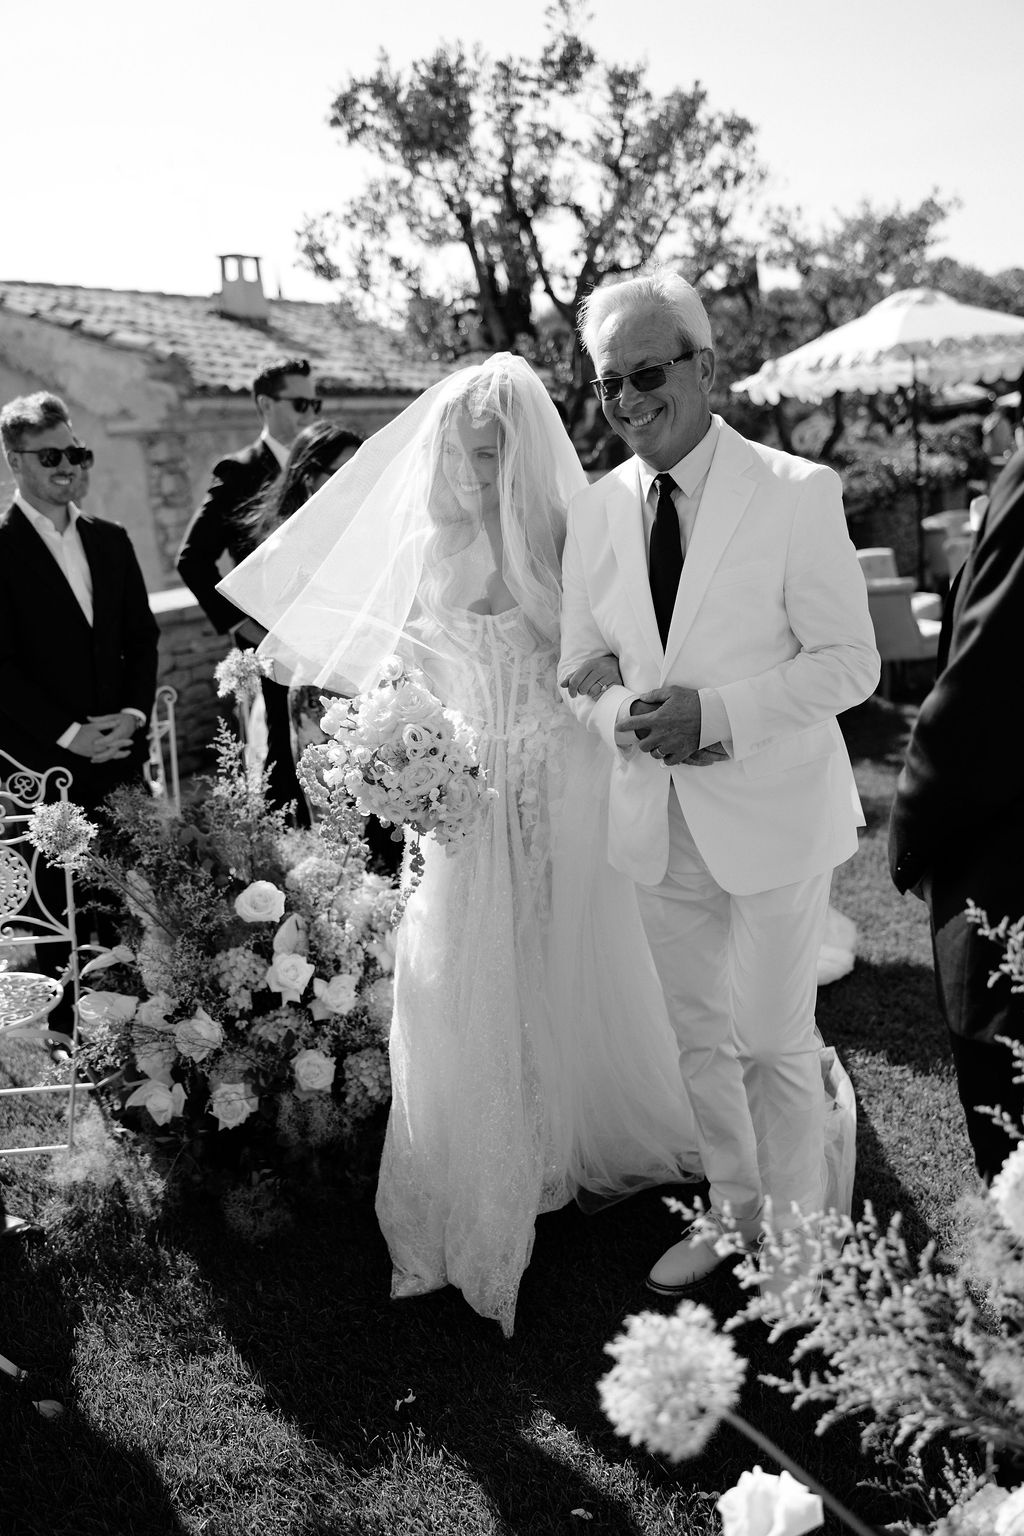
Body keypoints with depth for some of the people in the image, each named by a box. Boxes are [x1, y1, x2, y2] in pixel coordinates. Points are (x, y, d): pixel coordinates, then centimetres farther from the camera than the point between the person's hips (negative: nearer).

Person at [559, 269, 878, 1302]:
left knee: (774, 1041, 7)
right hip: (658, 819, 5)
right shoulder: (593, 512, 2)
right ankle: (732, 1209, 39)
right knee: (698, 1036, 18)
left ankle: (798, 1236, 30)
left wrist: (716, 712, -22)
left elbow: (849, 662, -11)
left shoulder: (798, 493, -11)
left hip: (772, 817, -4)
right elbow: (578, 671, 8)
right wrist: (622, 715, -14)